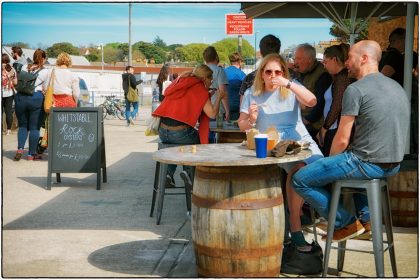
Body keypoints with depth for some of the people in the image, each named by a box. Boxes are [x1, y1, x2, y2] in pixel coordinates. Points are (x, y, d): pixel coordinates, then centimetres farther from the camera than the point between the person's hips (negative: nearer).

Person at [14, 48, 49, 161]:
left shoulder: (24, 67, 8)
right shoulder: (45, 71, 0)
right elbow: (45, 89, 5)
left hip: (20, 97, 3)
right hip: (36, 98, -3)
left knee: (22, 125, 16)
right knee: (34, 127, 5)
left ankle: (20, 148, -2)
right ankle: (32, 154, 8)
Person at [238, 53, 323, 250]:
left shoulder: (292, 89, 12)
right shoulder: (251, 94, 12)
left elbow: (312, 102, -8)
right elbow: (242, 125, 12)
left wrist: (289, 84, -15)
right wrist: (251, 120, -11)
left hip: (300, 139, 2)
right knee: (299, 169, -33)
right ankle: (295, 228, -22)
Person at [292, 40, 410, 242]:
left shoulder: (356, 90, -14)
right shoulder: (396, 86, 13)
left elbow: (342, 140, -13)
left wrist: (330, 160, 7)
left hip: (368, 164, -9)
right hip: (394, 164, 9)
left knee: (300, 180, -2)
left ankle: (346, 223, 5)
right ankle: (366, 218, 27)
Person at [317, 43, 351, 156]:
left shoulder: (341, 78, -11)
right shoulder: (339, 77, 18)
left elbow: (336, 107, -15)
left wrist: (324, 129, -8)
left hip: (336, 130, -9)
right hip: (332, 130, 9)